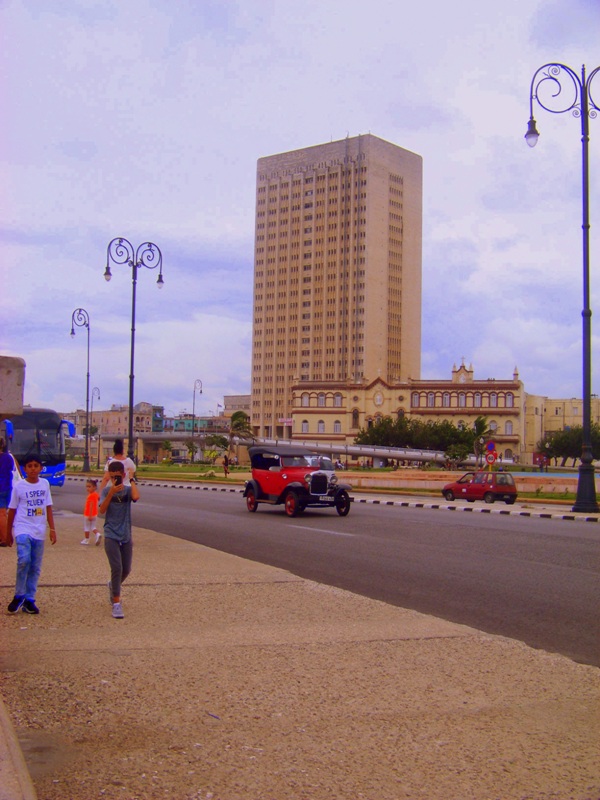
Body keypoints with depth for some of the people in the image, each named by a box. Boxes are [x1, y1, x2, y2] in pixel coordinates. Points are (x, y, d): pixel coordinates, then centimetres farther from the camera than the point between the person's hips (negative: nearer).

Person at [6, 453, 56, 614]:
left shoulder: (45, 484, 7)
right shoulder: (19, 487, -2)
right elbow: (12, 510, 5)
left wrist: (52, 529, 7)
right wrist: (8, 533, 9)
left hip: (39, 531, 4)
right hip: (23, 529, -4)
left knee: (35, 567, 5)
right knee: (24, 560, -22)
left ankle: (29, 600, 13)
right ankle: (19, 596, -6)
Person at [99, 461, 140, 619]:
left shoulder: (128, 490, 0)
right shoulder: (106, 491, -1)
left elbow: (136, 496, -24)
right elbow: (102, 510, -16)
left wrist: (132, 480, -13)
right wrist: (112, 492, -24)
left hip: (126, 536, 3)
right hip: (111, 536, -3)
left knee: (126, 569, 13)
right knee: (117, 568, -14)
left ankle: (113, 586, 44)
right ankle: (116, 603, -7)